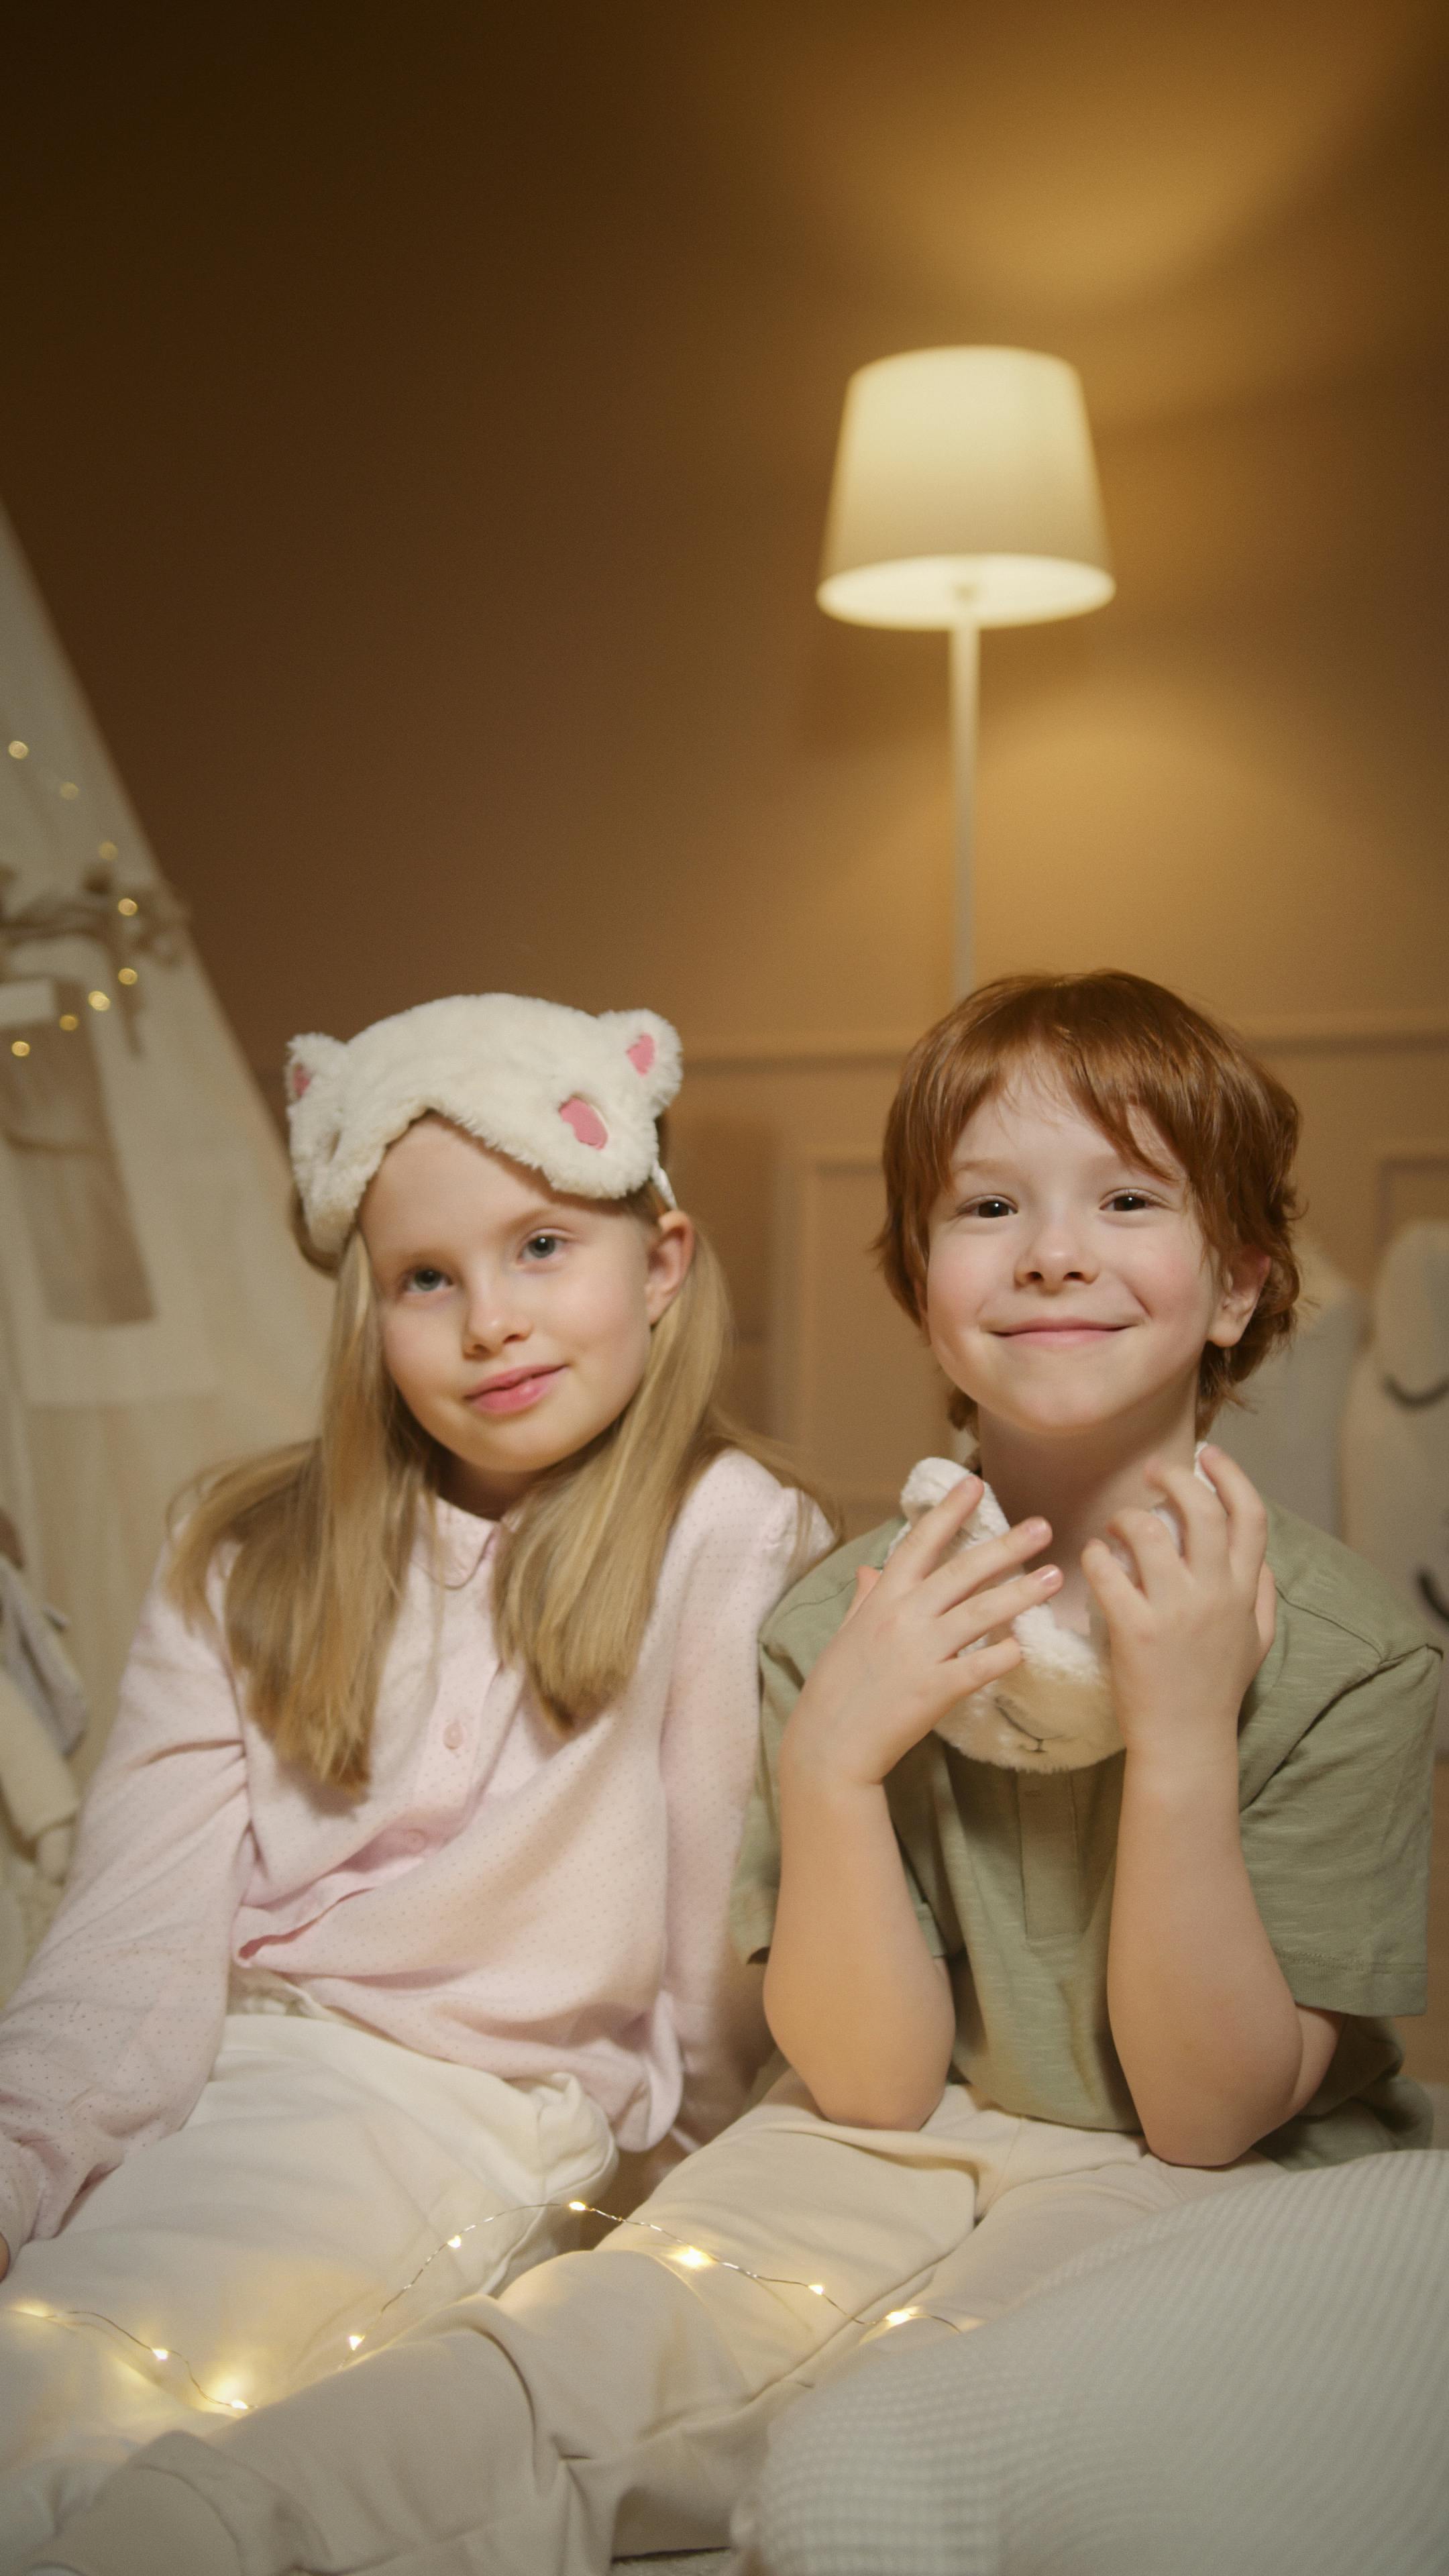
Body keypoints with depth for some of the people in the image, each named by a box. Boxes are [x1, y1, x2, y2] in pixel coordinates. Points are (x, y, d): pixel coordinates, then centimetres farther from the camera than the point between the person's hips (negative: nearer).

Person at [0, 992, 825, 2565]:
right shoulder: (249, 1561, 10)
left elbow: (731, 1953, 0)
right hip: (210, 2067, 5)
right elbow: (136, 1936, 1)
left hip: (464, 2095, -4)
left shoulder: (729, 1543, -4)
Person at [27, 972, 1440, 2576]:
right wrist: (829, 1763, -20)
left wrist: (1183, 1738, -24)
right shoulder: (851, 1622, -3)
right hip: (891, 2164, 2)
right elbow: (870, 2079, -4)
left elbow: (1210, 2113, -11)